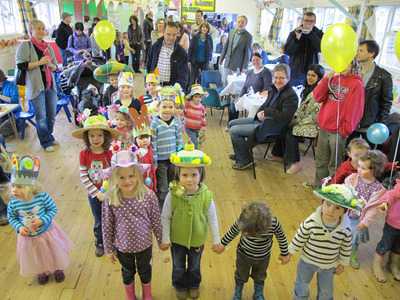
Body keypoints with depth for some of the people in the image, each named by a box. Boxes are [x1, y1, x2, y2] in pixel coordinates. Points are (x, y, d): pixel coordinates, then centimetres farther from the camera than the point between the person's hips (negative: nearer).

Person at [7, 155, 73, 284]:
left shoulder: (42, 197, -28)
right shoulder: (13, 203, -22)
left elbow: (53, 209, -15)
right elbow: (11, 217, -4)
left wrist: (42, 221, -28)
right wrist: (19, 228, -20)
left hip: (47, 233, -1)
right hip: (28, 237, 2)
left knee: (54, 252, 22)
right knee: (35, 258, 25)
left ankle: (57, 269, 54)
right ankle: (41, 273, 57)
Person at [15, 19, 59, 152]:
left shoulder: (48, 47, 15)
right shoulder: (25, 45, -2)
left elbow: (55, 67, 17)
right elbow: (21, 65, -11)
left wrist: (50, 65, -6)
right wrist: (40, 62, -15)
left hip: (50, 86, 5)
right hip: (35, 87, -5)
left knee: (52, 116, 11)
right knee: (41, 118, 1)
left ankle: (49, 137, 32)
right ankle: (46, 142, 16)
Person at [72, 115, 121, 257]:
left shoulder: (110, 154, -15)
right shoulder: (84, 154, -12)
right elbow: (84, 177, -11)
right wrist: (97, 194, -14)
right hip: (94, 195, 1)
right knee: (99, 222, 20)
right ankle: (100, 244, 43)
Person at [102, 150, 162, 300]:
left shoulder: (149, 196, -22)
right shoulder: (110, 200, -22)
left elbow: (156, 222, -9)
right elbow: (107, 227, -9)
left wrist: (162, 241, 3)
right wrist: (109, 249, -1)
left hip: (144, 245, 0)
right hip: (123, 247, 0)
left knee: (145, 272, 25)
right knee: (128, 273, 27)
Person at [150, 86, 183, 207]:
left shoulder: (176, 122, -1)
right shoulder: (155, 123, -12)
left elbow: (179, 141, 7)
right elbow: (153, 143, -10)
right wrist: (154, 162, -9)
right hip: (160, 160, -4)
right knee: (162, 189, 3)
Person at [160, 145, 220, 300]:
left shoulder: (206, 196, -22)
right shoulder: (173, 195, -25)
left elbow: (212, 220, -9)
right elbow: (165, 218, -12)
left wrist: (216, 241, -2)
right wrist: (165, 239, -6)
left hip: (197, 240, 1)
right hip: (177, 240, 0)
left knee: (195, 266, 26)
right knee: (178, 267, 25)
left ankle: (194, 285, 57)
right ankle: (180, 286, 55)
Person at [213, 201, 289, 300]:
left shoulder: (273, 223, -35)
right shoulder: (243, 220, -35)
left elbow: (281, 237, -12)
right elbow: (233, 231, -12)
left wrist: (284, 253, 3)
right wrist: (223, 244, 2)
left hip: (263, 258, 0)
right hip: (244, 255, 0)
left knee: (260, 277, 29)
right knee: (241, 276, 27)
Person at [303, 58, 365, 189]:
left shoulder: (356, 84, -9)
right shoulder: (334, 79, 8)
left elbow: (354, 111, -11)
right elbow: (318, 97, 1)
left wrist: (345, 130, -11)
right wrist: (326, 79, -10)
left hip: (338, 131, -6)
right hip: (324, 127, 6)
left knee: (335, 165, 7)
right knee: (320, 160, 20)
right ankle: (319, 183, 37)